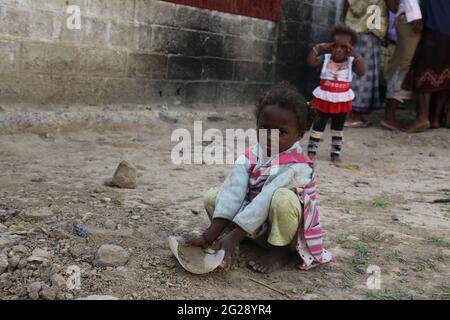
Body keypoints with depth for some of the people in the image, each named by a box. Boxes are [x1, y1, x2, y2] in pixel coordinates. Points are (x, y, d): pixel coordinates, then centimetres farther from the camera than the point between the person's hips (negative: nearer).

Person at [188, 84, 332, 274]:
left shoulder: (297, 167, -25)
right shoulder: (249, 158, -7)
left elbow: (265, 202, -32)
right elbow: (232, 193, -20)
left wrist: (234, 237, -36)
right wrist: (209, 235, -29)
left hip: (284, 230, -4)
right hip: (256, 227, 5)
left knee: (283, 198, -36)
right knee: (212, 197, -6)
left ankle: (280, 252, -13)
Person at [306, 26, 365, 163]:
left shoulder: (351, 62, -8)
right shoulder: (326, 59, -6)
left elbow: (361, 72, -23)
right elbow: (311, 62, -15)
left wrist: (355, 54, -27)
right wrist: (318, 49, -18)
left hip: (342, 100, 0)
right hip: (324, 99, 0)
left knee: (338, 127, 12)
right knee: (319, 124, 7)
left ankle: (336, 153, 22)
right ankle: (311, 150, 15)